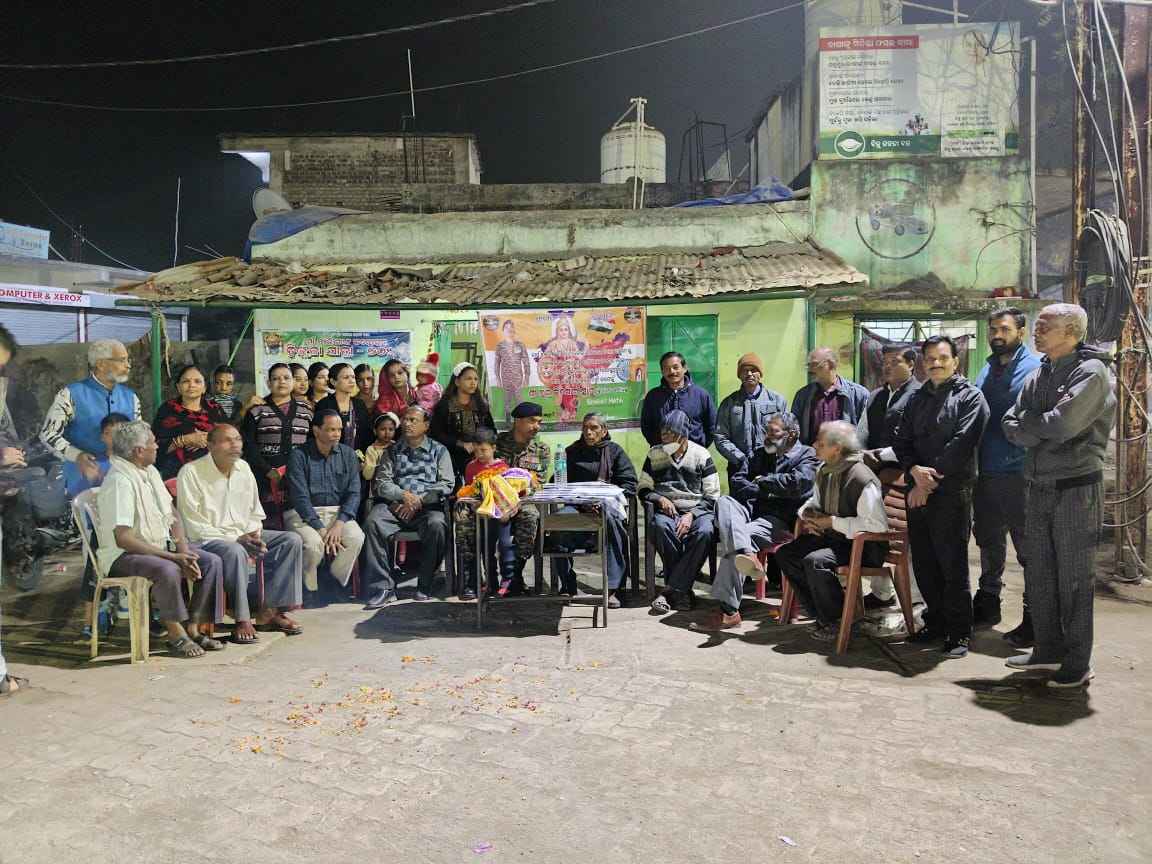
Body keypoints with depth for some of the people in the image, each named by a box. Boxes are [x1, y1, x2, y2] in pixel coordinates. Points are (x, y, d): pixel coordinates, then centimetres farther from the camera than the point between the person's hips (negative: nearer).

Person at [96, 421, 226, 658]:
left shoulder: (150, 472, 9)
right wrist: (171, 556, -24)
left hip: (161, 545, 9)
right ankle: (176, 635, -18)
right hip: (123, 555, -9)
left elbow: (171, 516, 10)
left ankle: (193, 627, -4)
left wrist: (183, 550, -7)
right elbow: (122, 539, -25)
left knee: (212, 562, -7)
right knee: (167, 570, -36)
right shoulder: (119, 481, -20)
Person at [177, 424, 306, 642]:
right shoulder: (191, 473, -11)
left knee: (292, 540, -10)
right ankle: (242, 620, -28)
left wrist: (254, 534, -4)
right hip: (206, 540, -7)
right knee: (235, 551, -39)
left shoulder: (243, 468, 10)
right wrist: (236, 538, -20)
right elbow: (194, 527, -14)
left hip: (243, 536, 7)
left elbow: (255, 512, 18)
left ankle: (269, 611, -12)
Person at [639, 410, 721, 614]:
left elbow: (712, 496, 2)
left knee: (704, 532, -36)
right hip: (668, 510, 1)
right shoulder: (655, 455, 10)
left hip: (698, 510, -1)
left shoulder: (701, 455, 3)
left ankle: (671, 591, -30)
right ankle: (682, 590, -24)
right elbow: (642, 489, 15)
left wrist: (691, 515, -13)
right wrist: (660, 499, -7)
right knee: (660, 526, -36)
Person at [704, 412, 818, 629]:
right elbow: (735, 483, 13)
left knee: (733, 541, -30)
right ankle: (746, 554, -53)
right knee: (724, 501, -28)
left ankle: (728, 610, -29)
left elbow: (800, 481, -13)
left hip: (780, 520, -5)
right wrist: (762, 491, -5)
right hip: (750, 510, 5)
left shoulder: (806, 456, 10)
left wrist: (764, 481, 0)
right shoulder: (758, 454, 27)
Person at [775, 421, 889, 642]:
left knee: (815, 561, -31)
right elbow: (815, 501, 25)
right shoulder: (824, 471, 6)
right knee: (784, 553, -2)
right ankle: (823, 615, 6)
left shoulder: (862, 479, -23)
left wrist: (832, 522, -22)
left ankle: (837, 622, -7)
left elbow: (876, 525, -28)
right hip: (833, 537, 9)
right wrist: (808, 513, 0)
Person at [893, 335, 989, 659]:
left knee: (952, 563, -3)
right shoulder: (917, 398, 18)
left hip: (952, 491, -6)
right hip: (918, 491, 6)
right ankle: (936, 621, 24)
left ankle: (959, 632, 6)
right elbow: (901, 441, 11)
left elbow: (961, 444, -12)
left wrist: (930, 479, -13)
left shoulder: (970, 396, -1)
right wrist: (915, 470, -9)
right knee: (924, 563, 11)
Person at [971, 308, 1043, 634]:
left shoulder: (1036, 368, -9)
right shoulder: (987, 369, 14)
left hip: (1019, 473, -8)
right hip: (986, 472, 8)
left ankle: (1034, 617, 13)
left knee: (1028, 547, 2)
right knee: (988, 540, 19)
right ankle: (987, 604, 34)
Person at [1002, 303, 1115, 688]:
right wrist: (1045, 432, -12)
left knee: (1074, 580, 1)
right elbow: (1010, 426, 5)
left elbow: (1062, 423, -23)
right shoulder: (1040, 374, 12)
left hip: (1076, 487, -7)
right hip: (1039, 486, 7)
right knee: (1038, 574, 13)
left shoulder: (1091, 372, -10)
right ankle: (1048, 650, 27)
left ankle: (1078, 662, 12)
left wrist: (1028, 422, -6)